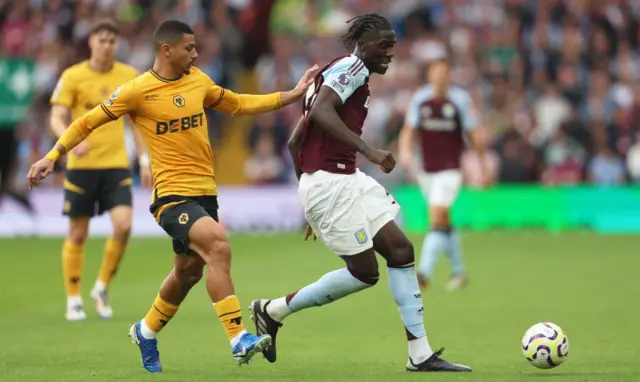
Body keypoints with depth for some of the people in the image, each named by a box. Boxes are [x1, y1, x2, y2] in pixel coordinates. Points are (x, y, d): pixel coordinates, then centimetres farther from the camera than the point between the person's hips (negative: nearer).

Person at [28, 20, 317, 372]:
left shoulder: (198, 81, 9)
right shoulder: (138, 91, -8)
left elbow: (237, 104, 23)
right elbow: (88, 122, 0)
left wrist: (292, 95, 19)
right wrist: (52, 156, -6)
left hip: (205, 192, 7)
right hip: (172, 194, -7)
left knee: (188, 272, 17)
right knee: (218, 246, -28)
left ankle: (146, 332, 42)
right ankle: (238, 338, -28)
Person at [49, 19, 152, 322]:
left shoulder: (128, 76, 6)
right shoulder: (72, 77, -4)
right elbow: (57, 119, -8)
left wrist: (145, 160, 9)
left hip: (116, 164, 2)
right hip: (81, 165, -2)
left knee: (123, 226, -13)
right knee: (78, 234, 2)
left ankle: (102, 288, 8)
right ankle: (73, 300, 15)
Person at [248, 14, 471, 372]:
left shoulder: (348, 74, 21)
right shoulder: (351, 67, -8)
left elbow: (295, 142, 22)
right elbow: (321, 111, -27)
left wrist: (311, 195, 26)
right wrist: (368, 150, -30)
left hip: (348, 180, 10)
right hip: (330, 183, -10)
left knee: (400, 250, 3)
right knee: (365, 272, -4)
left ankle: (421, 354, 2)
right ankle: (273, 310, 10)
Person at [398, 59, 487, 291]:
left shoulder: (460, 100, -6)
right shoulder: (420, 99, 2)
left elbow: (474, 134, 0)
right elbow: (409, 129, 3)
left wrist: (483, 166, 5)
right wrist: (405, 150, -18)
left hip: (450, 169, -4)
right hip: (427, 170, 4)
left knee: (437, 219, -16)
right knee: (444, 222, 13)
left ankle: (425, 272, -22)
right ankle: (458, 271, 27)